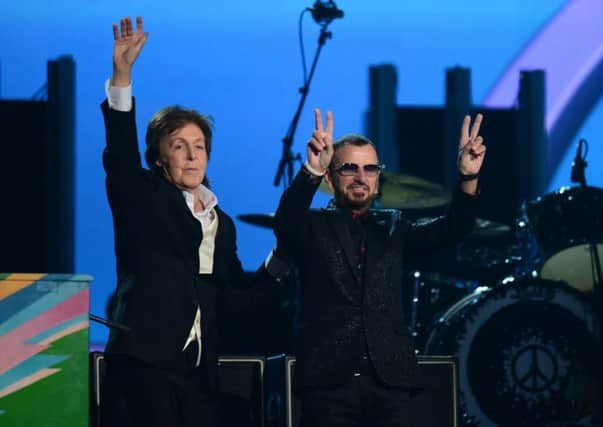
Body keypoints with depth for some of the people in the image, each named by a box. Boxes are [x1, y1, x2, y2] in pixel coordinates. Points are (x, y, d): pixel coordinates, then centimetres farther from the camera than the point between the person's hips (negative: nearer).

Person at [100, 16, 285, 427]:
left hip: (198, 369, 5)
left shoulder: (222, 223, 21)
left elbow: (235, 291, 23)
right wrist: (122, 73, -22)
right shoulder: (142, 200, 6)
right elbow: (120, 153, -11)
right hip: (146, 362, -5)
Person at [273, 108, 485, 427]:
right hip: (328, 380, -3)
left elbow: (450, 230, 3)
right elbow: (286, 221, -15)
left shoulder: (391, 228, 18)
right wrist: (311, 171, -34)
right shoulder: (313, 227, 9)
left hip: (389, 380, 3)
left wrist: (468, 176, -16)